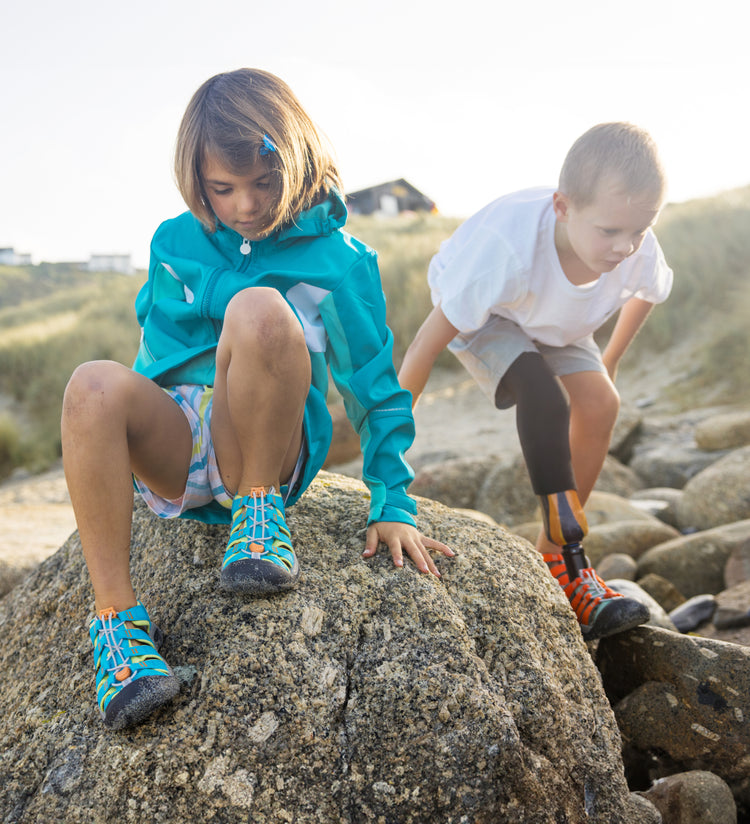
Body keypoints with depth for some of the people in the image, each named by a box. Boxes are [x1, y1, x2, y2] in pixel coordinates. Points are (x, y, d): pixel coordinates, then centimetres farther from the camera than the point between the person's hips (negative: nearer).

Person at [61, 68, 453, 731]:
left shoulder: (339, 260, 2)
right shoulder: (175, 242, 12)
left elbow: (378, 391, 2)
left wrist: (392, 504, -5)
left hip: (266, 449, -3)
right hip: (174, 446, 3)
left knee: (260, 309, -30)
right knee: (95, 385, -31)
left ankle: (260, 507, -15)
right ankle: (117, 615, -23)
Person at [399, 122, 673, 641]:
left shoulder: (640, 253, -28)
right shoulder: (509, 248, -44)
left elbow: (649, 291, 0)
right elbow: (429, 341, -35)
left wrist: (611, 359, 12)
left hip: (553, 320, 5)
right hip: (479, 312, -5)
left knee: (600, 406, -16)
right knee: (543, 393, -30)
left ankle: (550, 553, -2)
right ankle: (569, 561, -19)